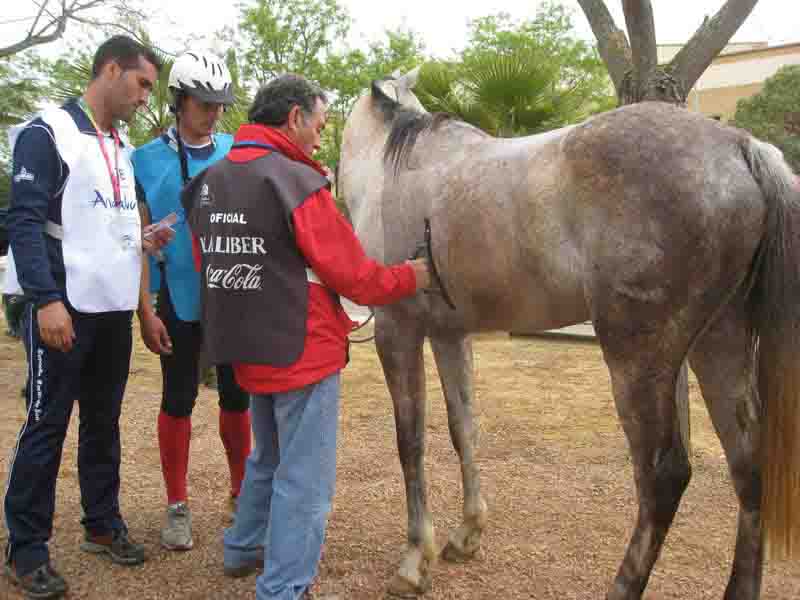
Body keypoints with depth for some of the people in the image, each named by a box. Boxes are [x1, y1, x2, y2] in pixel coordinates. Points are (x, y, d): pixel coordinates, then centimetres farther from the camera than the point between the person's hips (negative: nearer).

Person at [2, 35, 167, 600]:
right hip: (64, 308, -7)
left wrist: (141, 240, 3)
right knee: (46, 427, 0)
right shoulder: (47, 132, -8)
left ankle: (103, 524, 28)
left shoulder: (123, 148, 15)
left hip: (114, 308, 7)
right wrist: (48, 300, -23)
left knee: (105, 422, 14)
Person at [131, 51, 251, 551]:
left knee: (237, 396, 12)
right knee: (178, 400, 8)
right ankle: (178, 505, 22)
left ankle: (242, 489, 30)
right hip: (179, 300, -2)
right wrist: (145, 309, -7)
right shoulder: (148, 161, -3)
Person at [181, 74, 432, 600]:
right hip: (304, 354, -8)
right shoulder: (298, 183, -18)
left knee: (268, 458, 28)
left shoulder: (208, 183, 6)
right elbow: (354, 276, -16)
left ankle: (244, 549, 42)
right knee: (305, 481, 4)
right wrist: (410, 277, 0)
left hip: (247, 353, 8)